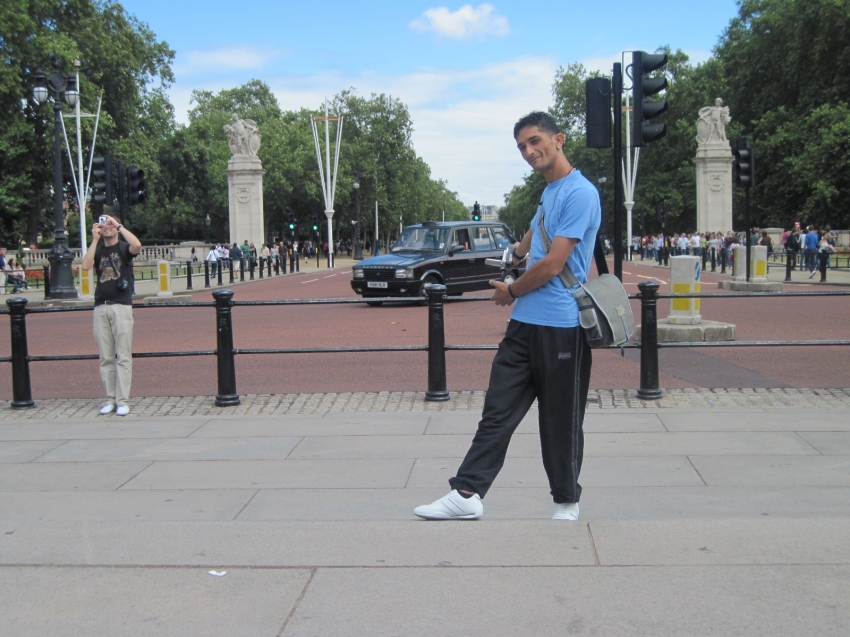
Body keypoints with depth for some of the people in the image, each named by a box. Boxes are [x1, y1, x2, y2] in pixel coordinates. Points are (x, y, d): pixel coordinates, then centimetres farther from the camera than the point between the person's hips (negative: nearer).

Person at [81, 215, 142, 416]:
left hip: (121, 306, -4)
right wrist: (95, 239, -4)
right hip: (100, 307, 4)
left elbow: (137, 245, -20)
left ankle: (123, 401, -2)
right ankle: (110, 399, 11)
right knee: (106, 358, 5)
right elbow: (86, 266, -5)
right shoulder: (98, 249, 14)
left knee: (123, 357, -4)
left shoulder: (124, 247, 4)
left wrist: (119, 225, -12)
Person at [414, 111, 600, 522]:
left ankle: (566, 504, 20)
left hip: (561, 328, -8)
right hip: (524, 323, 8)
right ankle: (467, 493, 5)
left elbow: (553, 262, -16)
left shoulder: (580, 193, -12)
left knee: (561, 423, 5)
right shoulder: (548, 193, 17)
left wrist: (511, 292, -4)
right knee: (497, 411, 4)